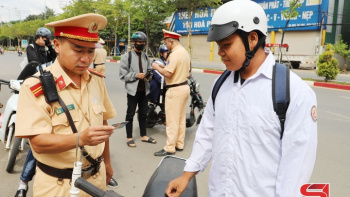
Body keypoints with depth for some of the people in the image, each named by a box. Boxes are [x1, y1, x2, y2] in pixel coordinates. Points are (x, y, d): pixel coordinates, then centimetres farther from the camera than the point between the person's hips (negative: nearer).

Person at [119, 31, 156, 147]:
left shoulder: (145, 57, 13)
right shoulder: (126, 57, -5)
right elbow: (122, 75, -8)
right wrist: (136, 75, -19)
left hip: (144, 89, 6)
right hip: (133, 89, -5)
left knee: (143, 114, 15)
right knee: (130, 114, 5)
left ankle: (143, 135, 28)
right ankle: (129, 138, 16)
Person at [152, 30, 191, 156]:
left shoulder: (175, 54, -18)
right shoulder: (185, 52, 13)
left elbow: (167, 73, -25)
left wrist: (157, 67, -6)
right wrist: (163, 67, 14)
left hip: (175, 90, -10)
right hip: (185, 87, 10)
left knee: (172, 121, -3)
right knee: (181, 118, 15)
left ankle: (169, 148, 4)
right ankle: (179, 144, 25)